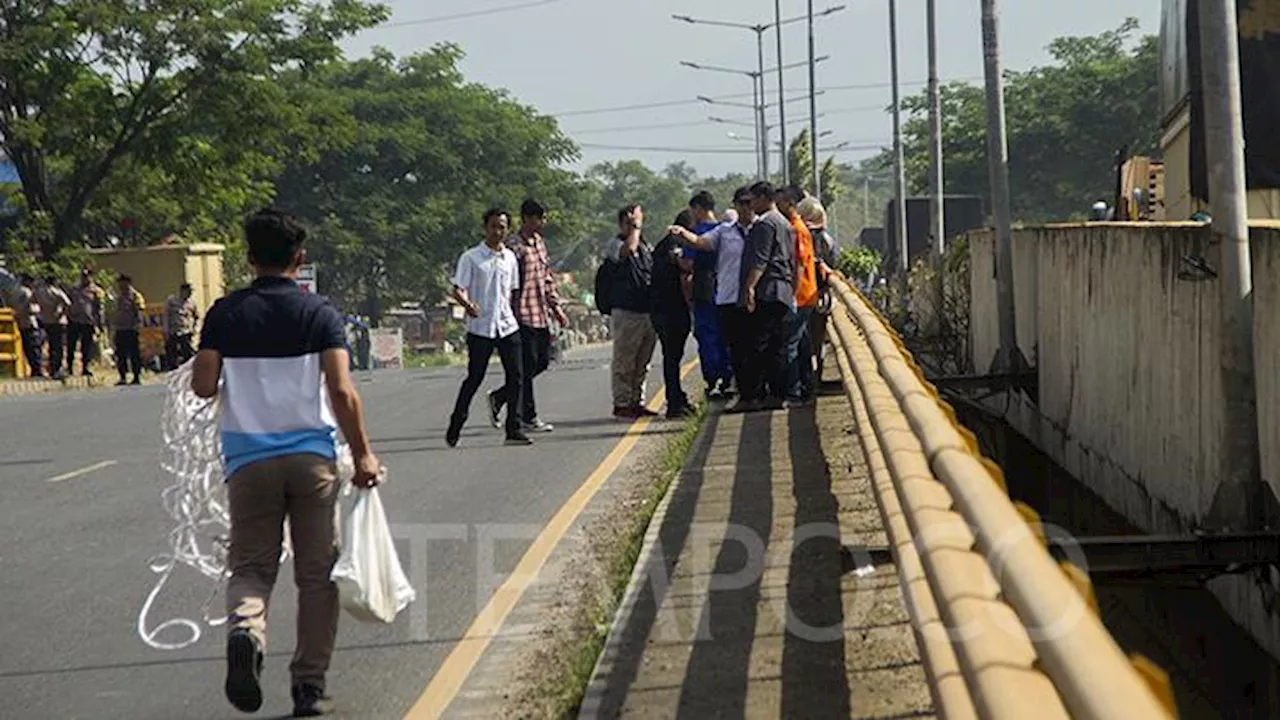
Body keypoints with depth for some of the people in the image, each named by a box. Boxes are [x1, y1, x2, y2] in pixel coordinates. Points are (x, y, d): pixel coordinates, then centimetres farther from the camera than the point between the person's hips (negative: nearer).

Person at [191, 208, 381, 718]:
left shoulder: (226, 314, 1)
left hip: (249, 458, 1)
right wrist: (363, 454, -4)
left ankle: (245, 629, -23)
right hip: (312, 455, -1)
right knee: (316, 574, 9)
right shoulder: (319, 313, -3)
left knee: (251, 565, 9)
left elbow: (203, 385, -4)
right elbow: (341, 391, -10)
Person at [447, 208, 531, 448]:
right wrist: (468, 304, -27)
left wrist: (507, 314, 14)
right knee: (474, 378, -1)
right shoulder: (471, 258, -4)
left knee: (516, 376, -2)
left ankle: (513, 430, 2)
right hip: (480, 328, -5)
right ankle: (455, 427, 13)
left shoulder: (510, 258, 11)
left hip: (507, 326, 5)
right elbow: (458, 290, -9)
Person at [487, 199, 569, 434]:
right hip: (523, 315, -9)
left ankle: (499, 397, 23)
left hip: (541, 315, 9)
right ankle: (528, 417, 8)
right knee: (527, 365, -2)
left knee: (542, 361, 11)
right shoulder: (514, 246, -14)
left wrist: (556, 307, 20)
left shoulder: (539, 242, 14)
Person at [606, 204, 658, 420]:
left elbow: (653, 275, 26)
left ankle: (637, 402, 18)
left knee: (642, 364, 11)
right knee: (624, 363, -3)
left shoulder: (646, 247, 17)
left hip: (648, 312, 7)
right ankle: (621, 404, 0)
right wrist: (635, 227, -18)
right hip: (626, 313, -7)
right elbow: (628, 249, -28)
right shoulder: (615, 245, -5)